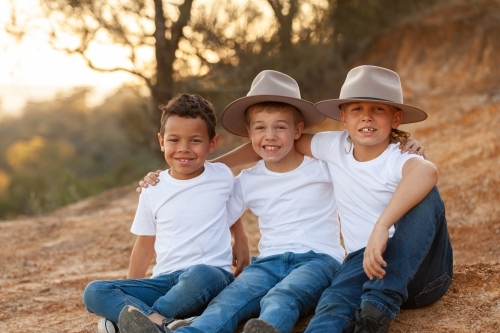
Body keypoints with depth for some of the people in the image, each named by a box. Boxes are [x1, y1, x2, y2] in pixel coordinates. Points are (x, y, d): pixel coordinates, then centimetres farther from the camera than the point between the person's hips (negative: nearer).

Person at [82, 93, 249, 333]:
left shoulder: (222, 177, 3)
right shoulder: (153, 192, 6)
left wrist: (240, 240, 19)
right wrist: (129, 294, 15)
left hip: (212, 275, -2)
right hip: (165, 281, 3)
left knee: (199, 275, -40)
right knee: (94, 293, -17)